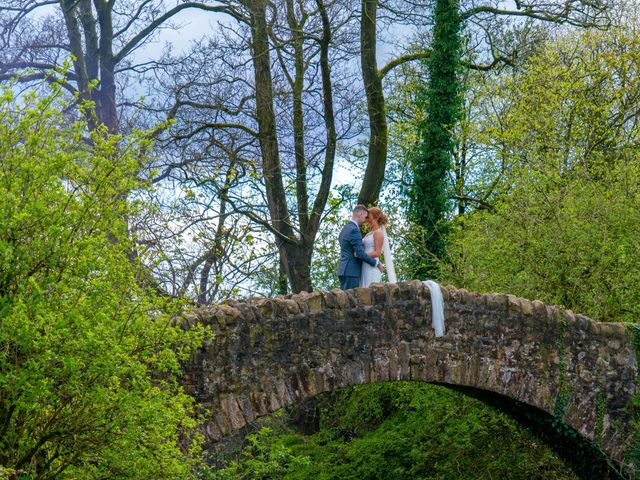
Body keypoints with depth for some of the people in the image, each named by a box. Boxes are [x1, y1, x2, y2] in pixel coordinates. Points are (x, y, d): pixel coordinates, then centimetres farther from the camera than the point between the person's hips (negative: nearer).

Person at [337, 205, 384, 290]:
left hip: (344, 269, 10)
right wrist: (377, 263, -9)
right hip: (351, 271, -10)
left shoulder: (345, 229, 16)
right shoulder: (354, 230, -15)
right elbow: (360, 253, -19)